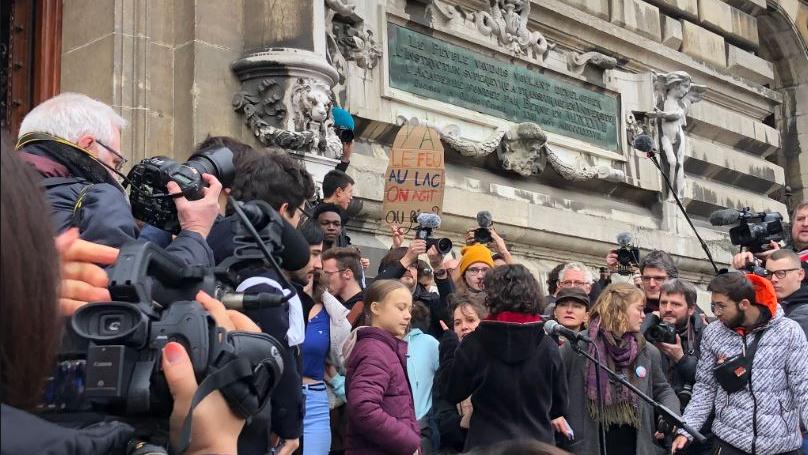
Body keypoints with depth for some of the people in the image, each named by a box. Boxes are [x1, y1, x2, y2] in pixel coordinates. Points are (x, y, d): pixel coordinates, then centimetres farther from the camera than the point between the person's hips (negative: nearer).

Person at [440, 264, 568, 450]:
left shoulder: (475, 344, -11)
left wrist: (448, 344, 11)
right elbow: (560, 403, 5)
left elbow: (453, 393, 2)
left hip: (488, 443, -1)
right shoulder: (548, 346, -7)